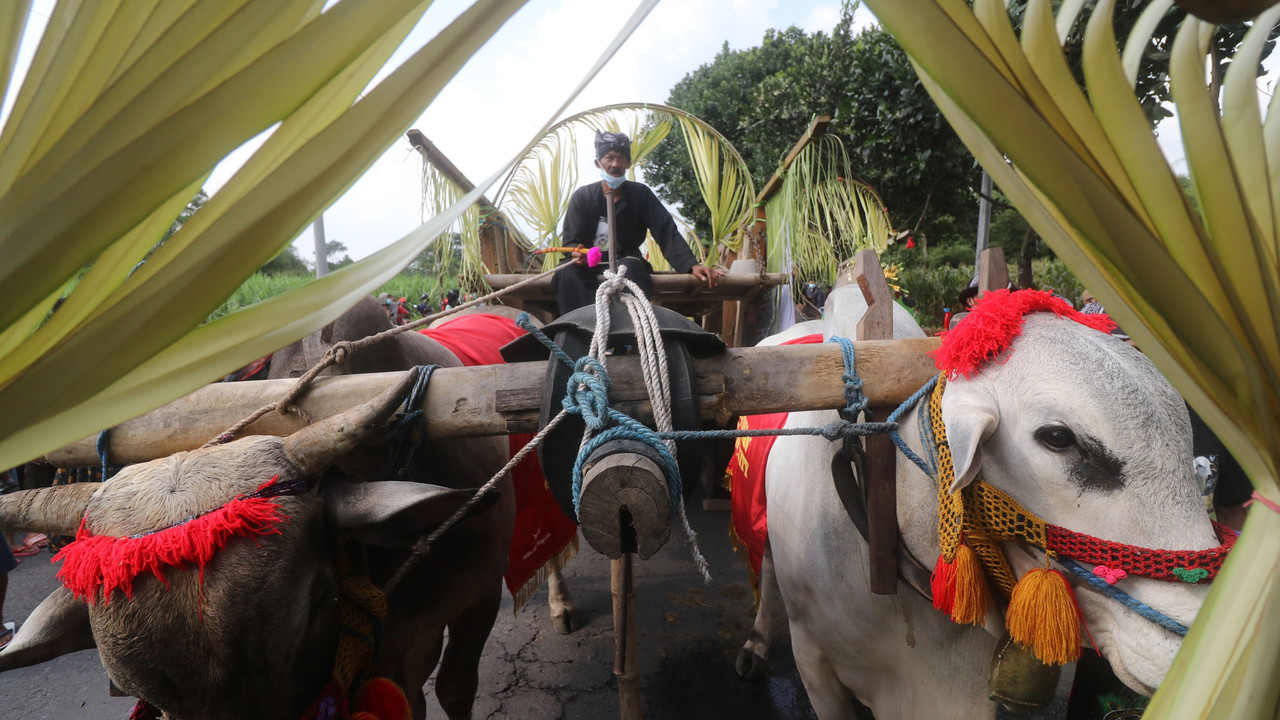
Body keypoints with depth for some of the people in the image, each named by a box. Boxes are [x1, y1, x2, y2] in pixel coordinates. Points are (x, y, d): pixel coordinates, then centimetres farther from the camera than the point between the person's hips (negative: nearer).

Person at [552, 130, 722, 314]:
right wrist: (577, 253, -29)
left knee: (630, 266, -36)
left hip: (626, 262, 0)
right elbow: (571, 240, -2)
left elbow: (667, 232, -8)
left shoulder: (641, 194, 2)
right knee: (569, 272, -32)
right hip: (589, 265, 1)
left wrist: (692, 265, -25)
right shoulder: (582, 196, 4)